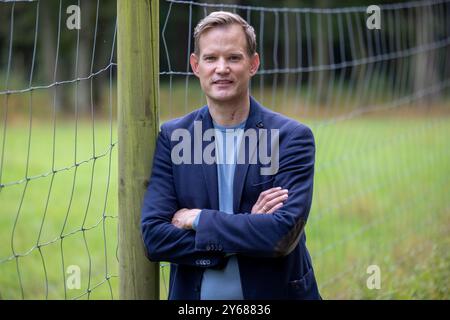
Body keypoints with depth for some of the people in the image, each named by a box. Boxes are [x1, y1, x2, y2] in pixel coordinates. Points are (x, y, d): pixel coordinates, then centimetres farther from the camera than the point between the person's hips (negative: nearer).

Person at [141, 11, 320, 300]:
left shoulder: (292, 137, -10)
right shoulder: (172, 137, -4)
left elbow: (284, 233, -20)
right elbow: (154, 237, -12)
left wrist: (199, 220, -17)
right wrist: (248, 230, -20)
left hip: (274, 292, -1)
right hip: (194, 294, 1)